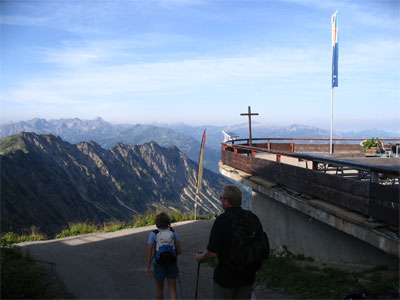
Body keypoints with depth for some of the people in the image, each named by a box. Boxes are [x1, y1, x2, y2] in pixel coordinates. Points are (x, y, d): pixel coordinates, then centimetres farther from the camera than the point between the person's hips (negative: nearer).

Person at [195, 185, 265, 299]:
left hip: (225, 278, -5)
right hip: (248, 277, 5)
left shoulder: (222, 220, -20)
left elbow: (213, 253, -21)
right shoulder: (254, 218, -3)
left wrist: (200, 258, -1)